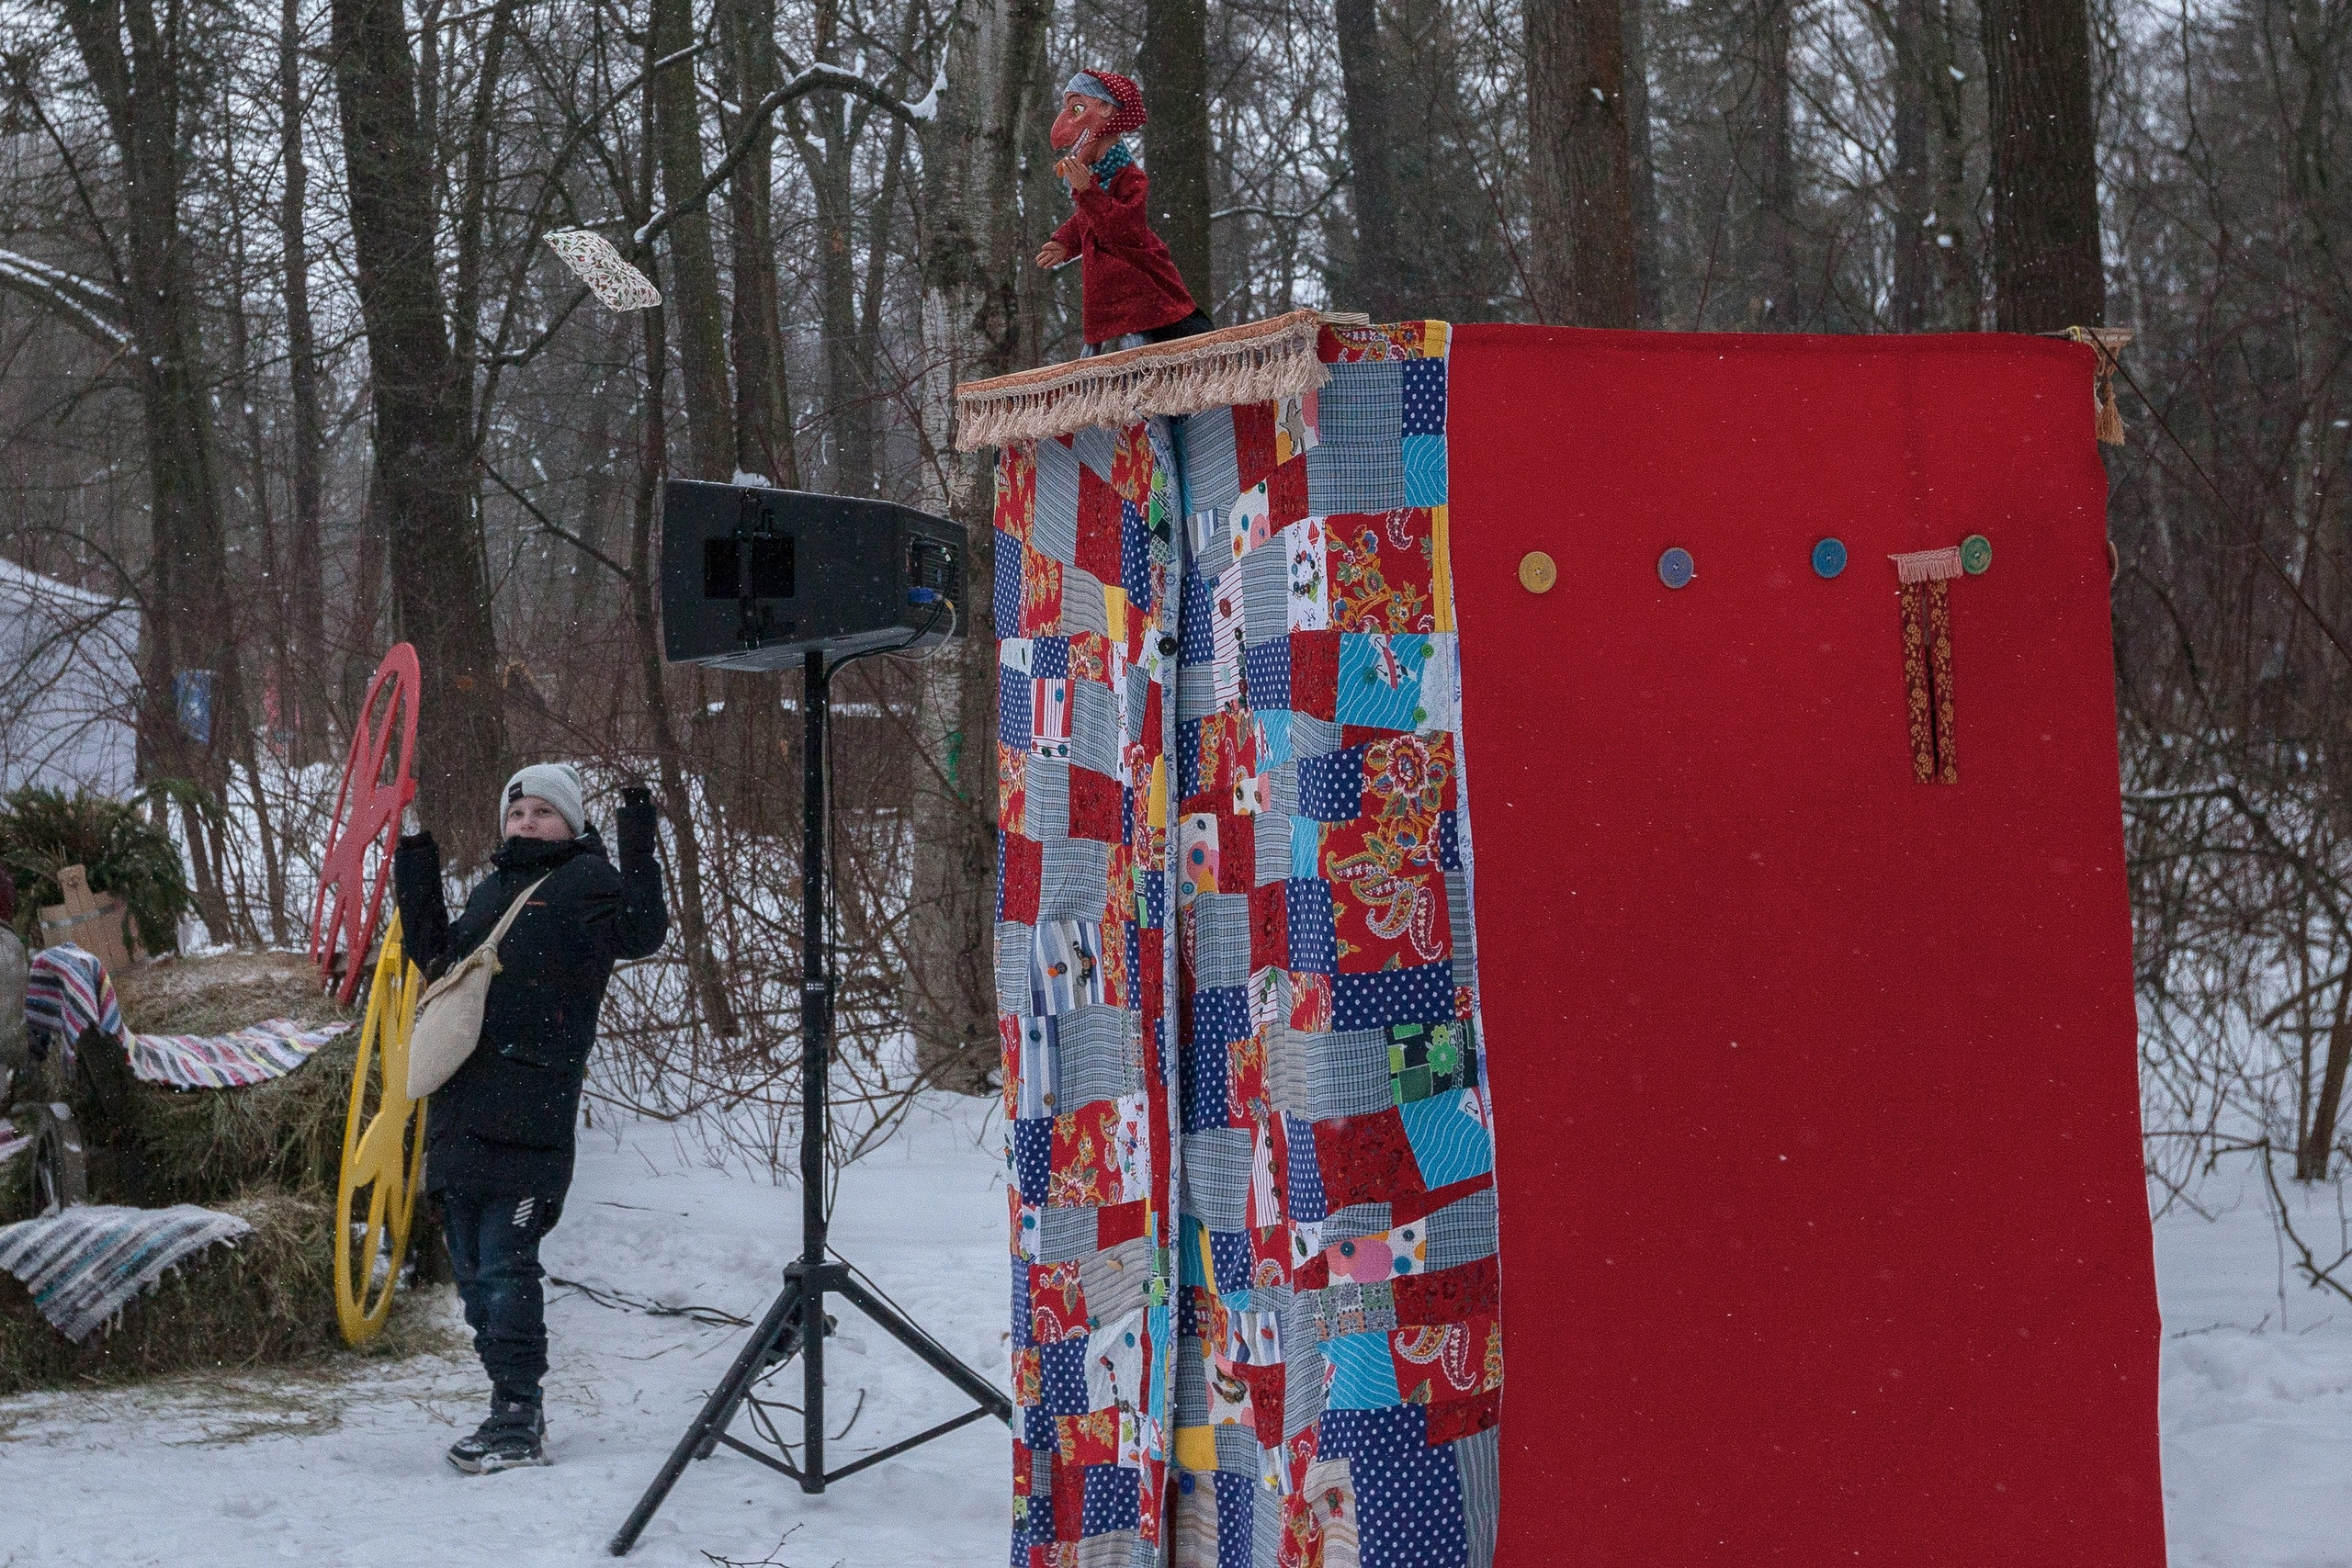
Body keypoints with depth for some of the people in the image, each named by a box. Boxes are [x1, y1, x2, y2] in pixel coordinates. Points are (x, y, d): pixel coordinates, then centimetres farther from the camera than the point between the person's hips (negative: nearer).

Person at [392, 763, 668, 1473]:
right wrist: (416, 881, 25)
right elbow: (437, 957, 31)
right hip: (464, 1104, 8)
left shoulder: (586, 880, 1)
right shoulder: (492, 888, 22)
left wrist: (639, 848, -23)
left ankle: (519, 1421, -3)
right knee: (472, 1268, 12)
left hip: (530, 1111, -8)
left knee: (506, 1267, -9)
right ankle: (512, 1407, 21)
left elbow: (641, 933, -16)